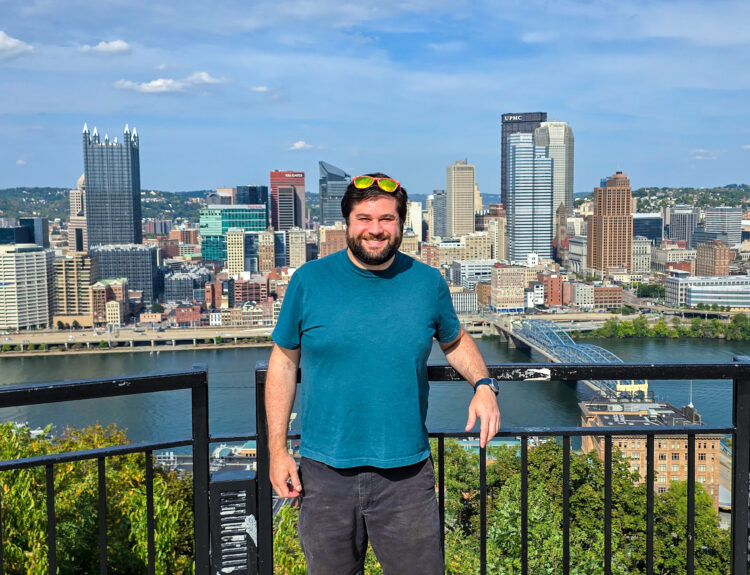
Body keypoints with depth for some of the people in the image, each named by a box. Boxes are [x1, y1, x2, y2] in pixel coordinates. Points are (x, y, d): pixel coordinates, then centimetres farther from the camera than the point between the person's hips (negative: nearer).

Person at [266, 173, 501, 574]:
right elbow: (283, 361, 3)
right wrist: (277, 449, -1)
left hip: (407, 474, 0)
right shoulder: (309, 280, -3)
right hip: (325, 473, 0)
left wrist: (483, 384, -3)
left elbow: (455, 341, 18)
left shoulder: (427, 281, 2)